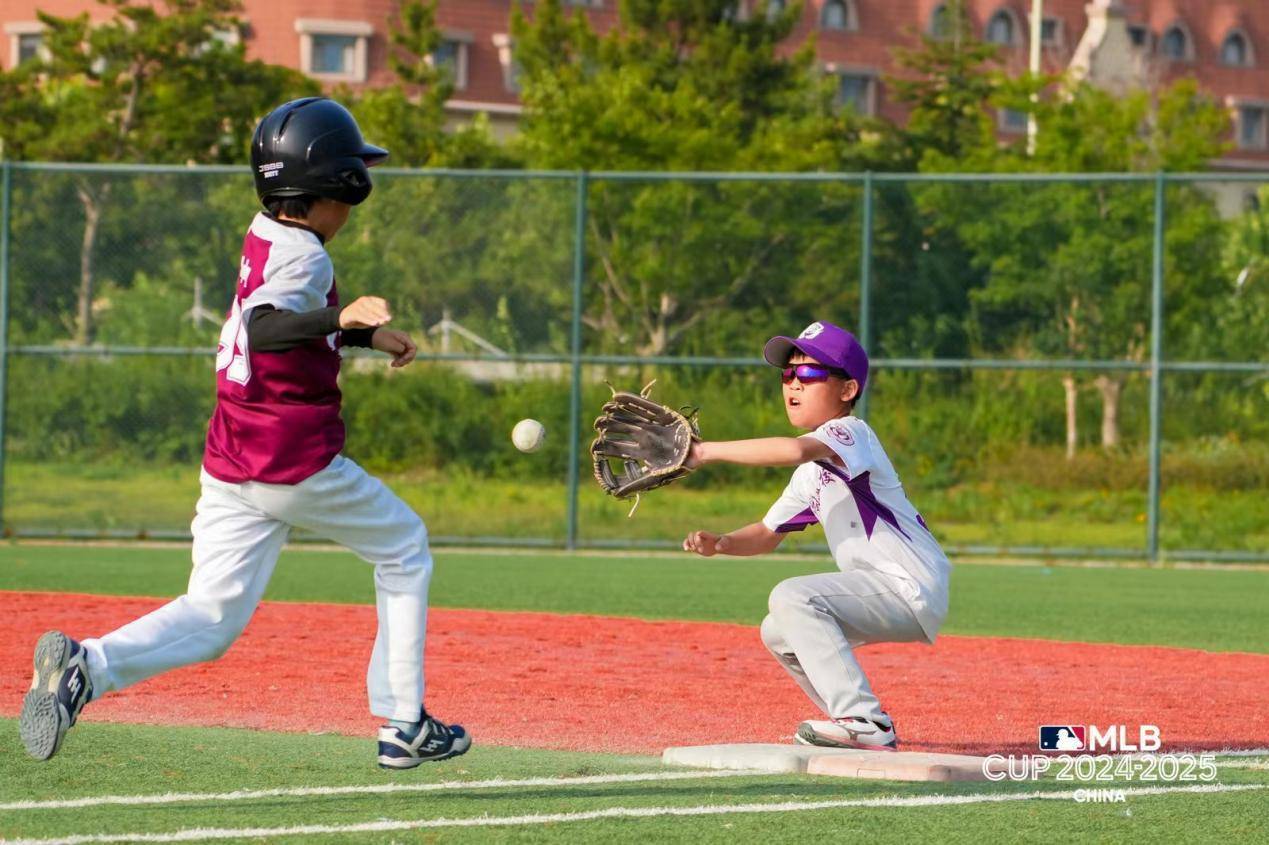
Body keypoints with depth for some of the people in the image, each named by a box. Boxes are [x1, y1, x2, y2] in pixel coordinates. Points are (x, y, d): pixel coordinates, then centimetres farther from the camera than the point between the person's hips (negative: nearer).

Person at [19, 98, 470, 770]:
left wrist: (365, 335, 36)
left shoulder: (264, 236, 11)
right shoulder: (301, 256, -16)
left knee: (211, 618, 2)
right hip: (297, 463, -7)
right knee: (403, 549, 16)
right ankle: (403, 725, 16)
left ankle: (88, 666, -24)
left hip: (229, 467, 7)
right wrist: (343, 317, -49)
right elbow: (263, 329, -36)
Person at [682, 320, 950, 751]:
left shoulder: (850, 433, -12)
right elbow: (768, 534, 21)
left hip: (913, 587, -10)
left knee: (793, 598, -24)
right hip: (887, 598, 10)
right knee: (778, 632, 17)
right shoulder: (811, 470, 19)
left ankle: (864, 723, -28)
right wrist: (722, 543, -1)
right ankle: (862, 727, 17)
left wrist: (708, 451, -29)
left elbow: (794, 449, -34)